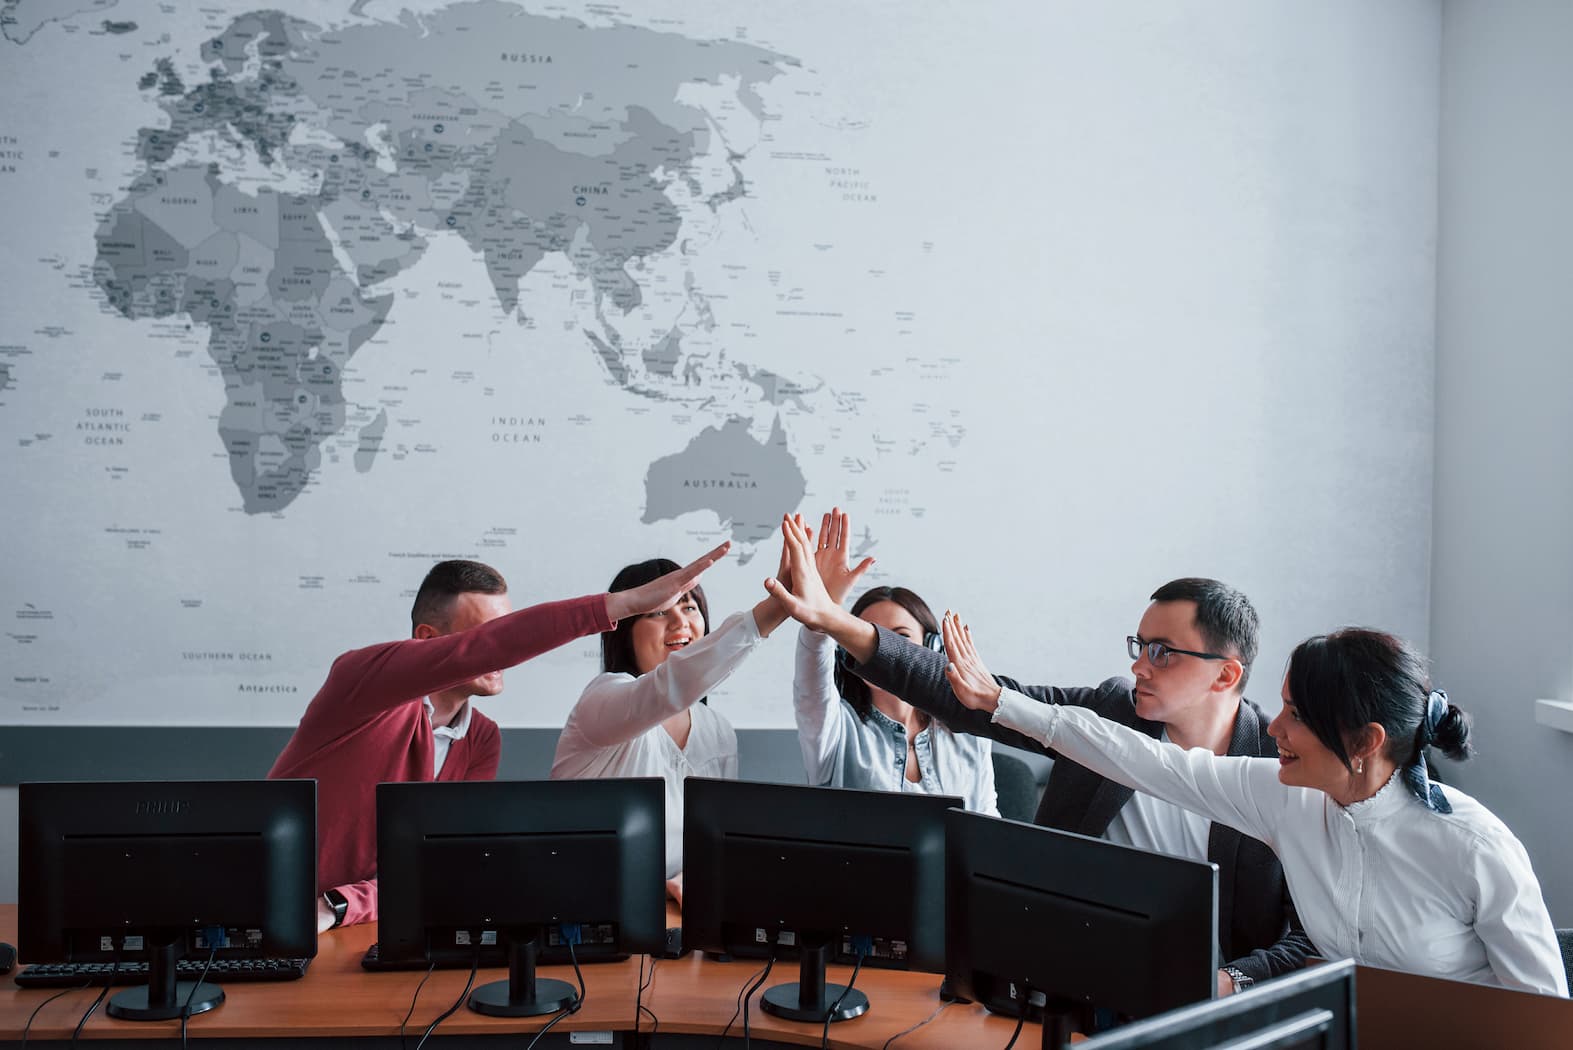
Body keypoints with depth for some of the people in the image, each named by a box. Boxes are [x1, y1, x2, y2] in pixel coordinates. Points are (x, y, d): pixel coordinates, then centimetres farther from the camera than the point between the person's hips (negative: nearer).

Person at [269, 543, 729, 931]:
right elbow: (485, 649, -37)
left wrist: (336, 907, -24)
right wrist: (621, 603, -41)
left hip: (354, 925, 5)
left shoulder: (482, 741, 0)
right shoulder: (362, 673, -20)